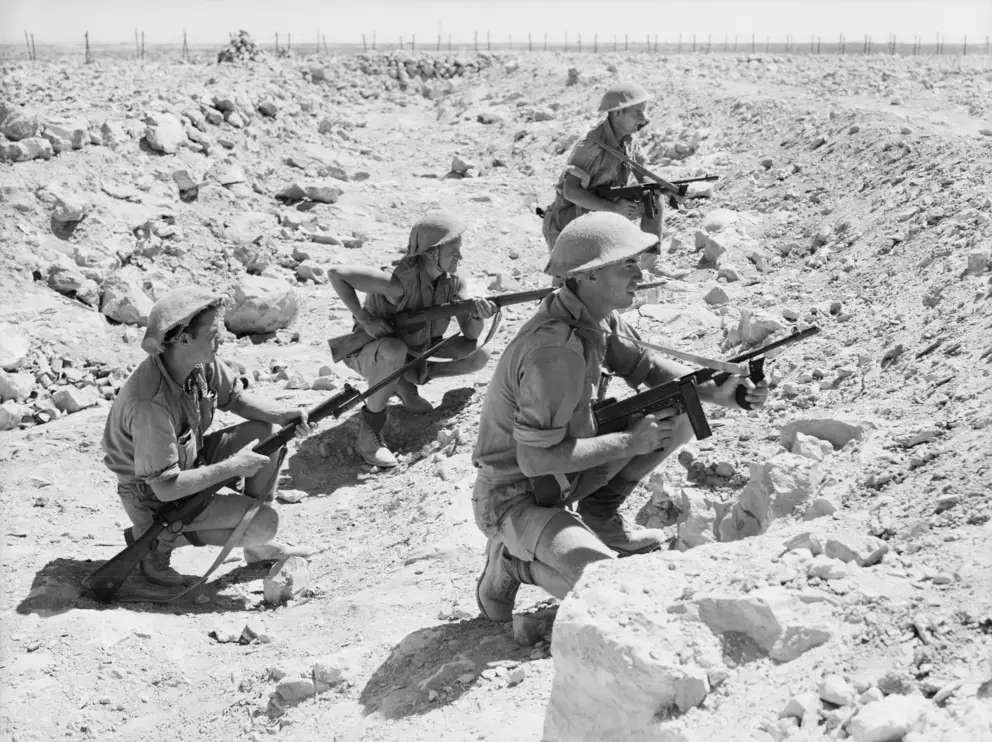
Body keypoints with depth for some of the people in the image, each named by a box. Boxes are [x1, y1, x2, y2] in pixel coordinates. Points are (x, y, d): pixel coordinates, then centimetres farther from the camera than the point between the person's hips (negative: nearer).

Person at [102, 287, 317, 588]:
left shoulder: (201, 361, -13)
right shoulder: (149, 404, -37)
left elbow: (235, 397, 6)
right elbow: (166, 486, -33)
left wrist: (284, 414, -12)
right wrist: (232, 467, -25)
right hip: (156, 497, -8)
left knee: (270, 431, -1)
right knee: (264, 523, -17)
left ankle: (258, 547, 11)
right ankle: (158, 540, 1)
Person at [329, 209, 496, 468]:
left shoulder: (453, 283, -12)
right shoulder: (400, 282, -33)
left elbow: (471, 334, -14)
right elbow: (336, 273, -32)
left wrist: (478, 313, -37)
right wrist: (365, 319, -34)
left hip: (418, 352, 7)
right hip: (371, 354, -7)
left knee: (479, 356, -5)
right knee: (394, 350, -43)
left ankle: (406, 381, 11)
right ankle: (370, 426, -21)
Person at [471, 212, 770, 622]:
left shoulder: (598, 313, -3)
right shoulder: (554, 350, -31)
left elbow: (645, 365, 12)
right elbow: (536, 459, -30)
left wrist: (715, 391, -5)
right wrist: (629, 443, -22)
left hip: (563, 475, 9)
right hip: (515, 499, -9)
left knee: (679, 413, 2)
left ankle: (600, 515, 14)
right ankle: (512, 561, -2)